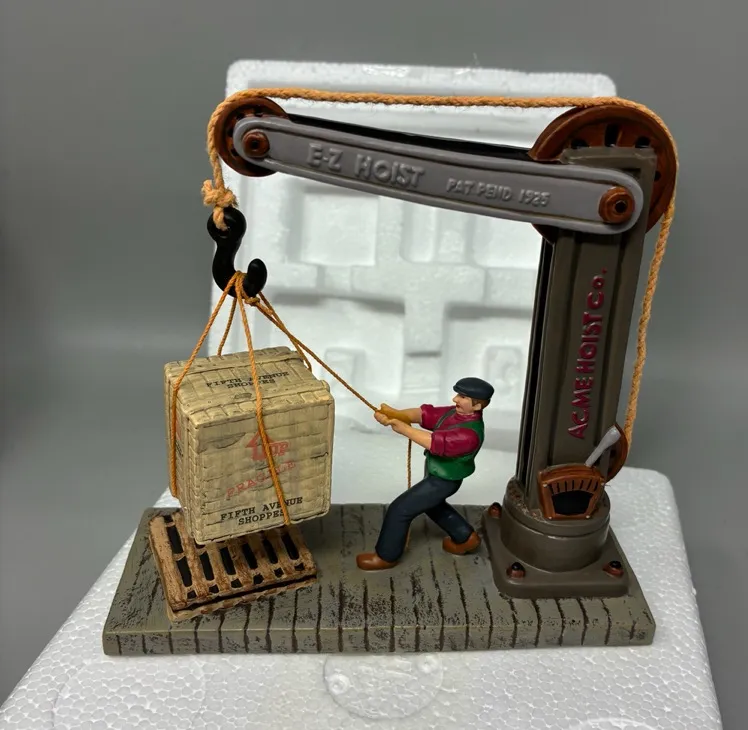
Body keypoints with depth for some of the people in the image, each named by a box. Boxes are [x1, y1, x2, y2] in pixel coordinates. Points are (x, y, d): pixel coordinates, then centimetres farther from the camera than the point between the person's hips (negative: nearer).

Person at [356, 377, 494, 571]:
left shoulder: (470, 433, -34)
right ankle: (466, 538, 46)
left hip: (442, 481, -9)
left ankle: (386, 556, 16)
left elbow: (434, 442, -38)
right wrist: (394, 414, -30)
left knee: (399, 510, -2)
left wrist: (402, 428, -33)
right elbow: (424, 413, -14)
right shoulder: (455, 412, -7)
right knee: (432, 505, 34)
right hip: (436, 473, 10)